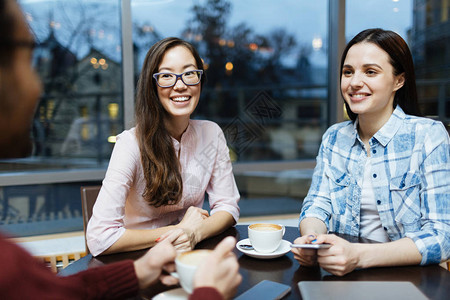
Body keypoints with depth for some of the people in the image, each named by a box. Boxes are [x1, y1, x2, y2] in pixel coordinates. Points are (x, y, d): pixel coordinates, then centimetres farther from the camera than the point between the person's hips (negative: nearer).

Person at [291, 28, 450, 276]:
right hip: (346, 276, 3)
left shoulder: (428, 135, -9)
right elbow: (317, 206, 2)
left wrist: (359, 255, -29)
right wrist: (311, 239, -21)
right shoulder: (334, 137, 5)